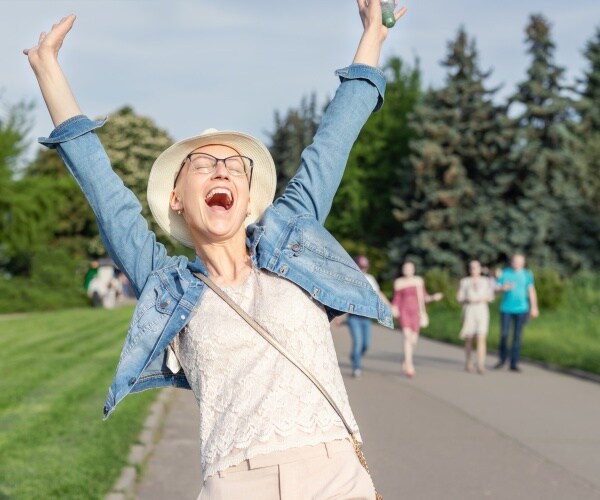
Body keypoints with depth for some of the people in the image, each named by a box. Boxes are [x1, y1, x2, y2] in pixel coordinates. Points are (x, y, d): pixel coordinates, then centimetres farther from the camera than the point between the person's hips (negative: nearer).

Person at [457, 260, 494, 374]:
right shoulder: (464, 281, 2)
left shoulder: (486, 281, 4)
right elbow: (459, 298, 0)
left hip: (482, 311, 0)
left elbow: (491, 297, 3)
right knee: (469, 338, 5)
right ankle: (468, 362, 25)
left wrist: (482, 299, -16)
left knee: (481, 338, -11)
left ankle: (481, 366, -15)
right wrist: (468, 300, -19)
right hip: (469, 311, 0)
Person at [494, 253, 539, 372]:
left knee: (517, 336, 2)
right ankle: (502, 359, 21)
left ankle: (514, 363, 8)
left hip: (521, 309, 0)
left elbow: (531, 291, 3)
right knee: (504, 334, -1)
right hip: (506, 309, 0)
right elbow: (497, 288, 3)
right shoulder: (504, 273, 4)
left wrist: (534, 307, -3)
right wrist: (504, 288, -19)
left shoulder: (527, 274, 4)